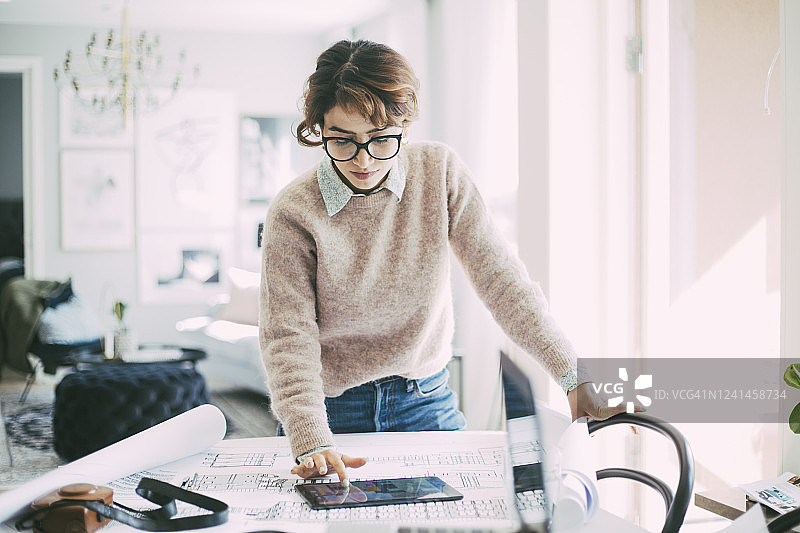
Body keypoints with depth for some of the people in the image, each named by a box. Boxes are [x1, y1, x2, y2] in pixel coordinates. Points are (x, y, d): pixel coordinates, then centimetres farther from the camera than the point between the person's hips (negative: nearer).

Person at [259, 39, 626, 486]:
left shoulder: (440, 172, -7)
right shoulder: (293, 213, -15)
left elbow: (499, 274, -10)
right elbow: (289, 336, -16)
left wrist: (574, 377, -17)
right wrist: (311, 443, -31)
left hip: (425, 400, 2)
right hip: (333, 411, -2)